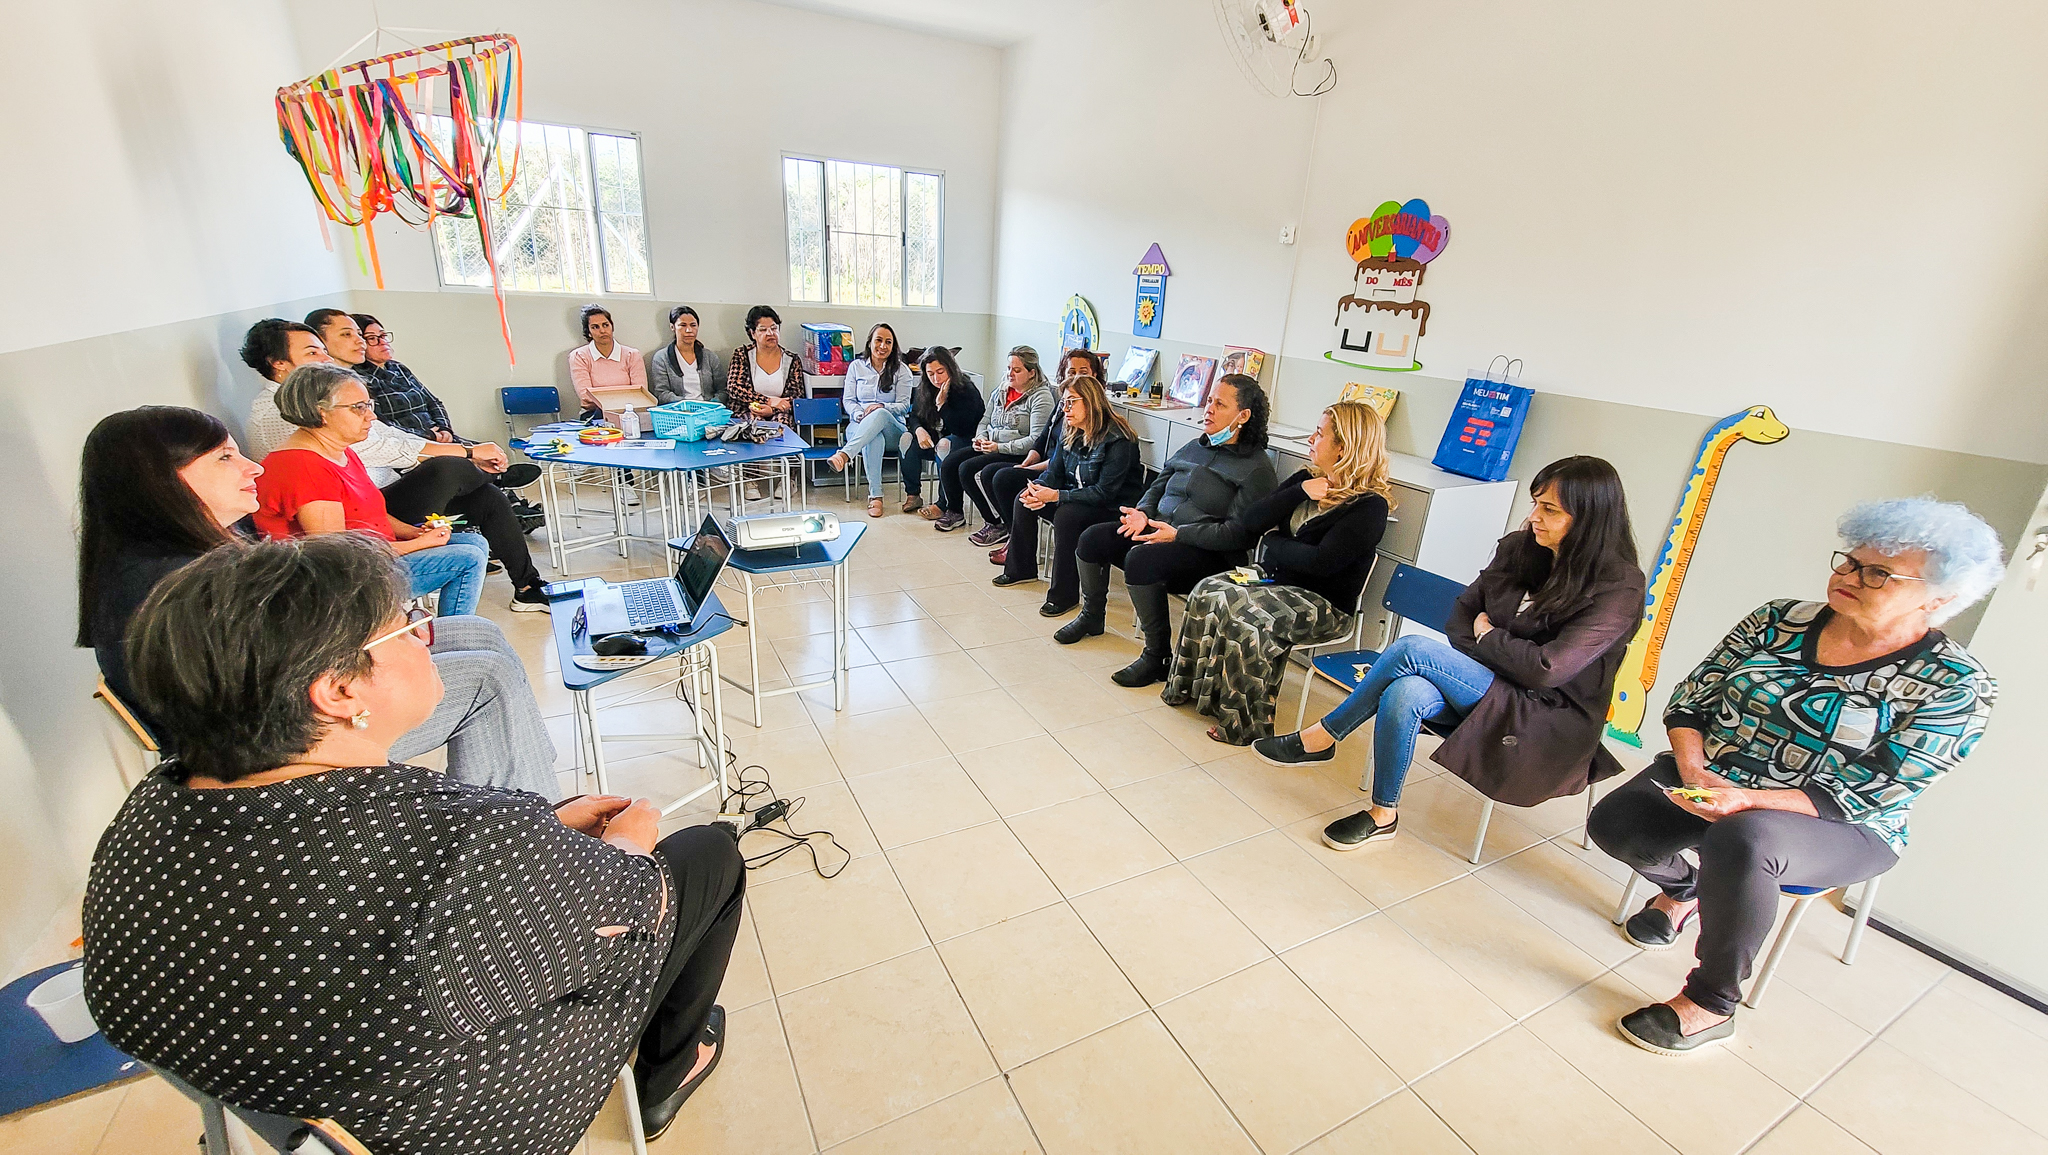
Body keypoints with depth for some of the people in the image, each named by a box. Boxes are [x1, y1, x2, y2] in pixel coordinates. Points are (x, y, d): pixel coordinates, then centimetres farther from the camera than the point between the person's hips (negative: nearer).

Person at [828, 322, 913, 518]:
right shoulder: (856, 366, 13)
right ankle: (875, 496, -42)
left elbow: (904, 405, 1)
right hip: (860, 427, 1)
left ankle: (845, 455, -54)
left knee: (881, 413, -39)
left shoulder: (901, 370, 9)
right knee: (875, 439, -39)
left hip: (892, 429, -1)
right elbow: (848, 400, 8)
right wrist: (860, 415, -14)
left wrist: (881, 407, -19)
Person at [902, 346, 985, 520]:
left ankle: (943, 505, -30)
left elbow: (961, 429, -25)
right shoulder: (925, 389, 1)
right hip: (936, 438, 6)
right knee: (908, 441, -20)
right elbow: (913, 416, 5)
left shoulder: (967, 390, -18)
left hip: (966, 441, -6)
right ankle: (913, 495, -7)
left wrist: (942, 403, -29)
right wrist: (919, 430, -18)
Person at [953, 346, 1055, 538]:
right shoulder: (1000, 392, 15)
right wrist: (981, 438, 0)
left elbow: (1036, 440, -19)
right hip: (989, 448, 8)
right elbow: (985, 421, 24)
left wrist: (999, 447, -21)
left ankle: (995, 524, -12)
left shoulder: (1041, 397, -10)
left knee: (968, 469, -25)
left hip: (1017, 455, -8)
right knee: (948, 465, -9)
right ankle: (956, 513, 14)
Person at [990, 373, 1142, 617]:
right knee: (1024, 500, -3)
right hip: (1076, 497, 9)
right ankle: (1021, 569, 15)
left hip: (1113, 508, -8)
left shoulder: (1118, 440, -23)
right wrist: (1038, 488, -17)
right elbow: (1055, 471, 7)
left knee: (1065, 514, -34)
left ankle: (1064, 594, -23)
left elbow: (1105, 492, -27)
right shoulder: (1071, 432, 2)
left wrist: (1056, 495, -29)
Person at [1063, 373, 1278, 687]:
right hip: (1159, 529, 8)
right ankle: (1091, 616, 16)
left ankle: (1158, 655, -20)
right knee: (1092, 538, -6)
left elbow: (1238, 532, -17)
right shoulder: (1194, 447, 16)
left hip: (1209, 554, -8)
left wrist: (1178, 534, -22)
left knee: (1140, 559, -35)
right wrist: (1143, 512, -2)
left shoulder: (1256, 468, -8)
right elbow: (1158, 485, 21)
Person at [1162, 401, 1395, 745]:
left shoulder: (1370, 505, -13)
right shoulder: (1307, 479, 10)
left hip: (1323, 603, -7)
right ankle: (1192, 688, -7)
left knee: (1233, 605, -29)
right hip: (1274, 578, 7)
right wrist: (1299, 492, -11)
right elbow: (1252, 522, 2)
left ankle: (1244, 723, -16)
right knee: (1206, 591, -17)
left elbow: (1321, 562, -23)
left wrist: (1272, 542, -8)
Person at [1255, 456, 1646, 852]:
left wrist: (1487, 635, -8)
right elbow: (1466, 608, 10)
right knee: (1404, 695, -29)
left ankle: (1322, 738, -9)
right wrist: (1471, 664, -7)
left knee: (1413, 648, -25)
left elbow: (1547, 668, -23)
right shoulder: (1519, 548, 3)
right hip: (1490, 690, 6)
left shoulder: (1619, 587, -15)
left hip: (1548, 720, -6)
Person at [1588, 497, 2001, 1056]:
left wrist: (1747, 800, -31)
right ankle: (1683, 888, 16)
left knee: (1741, 840, -37)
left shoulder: (1954, 686, -10)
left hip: (1836, 827, -3)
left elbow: (1859, 797, -16)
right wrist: (1693, 769, -15)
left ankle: (1711, 1007, -15)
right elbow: (1691, 699, 2)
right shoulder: (1779, 620, -1)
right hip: (1709, 780, 4)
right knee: (1613, 821, -22)